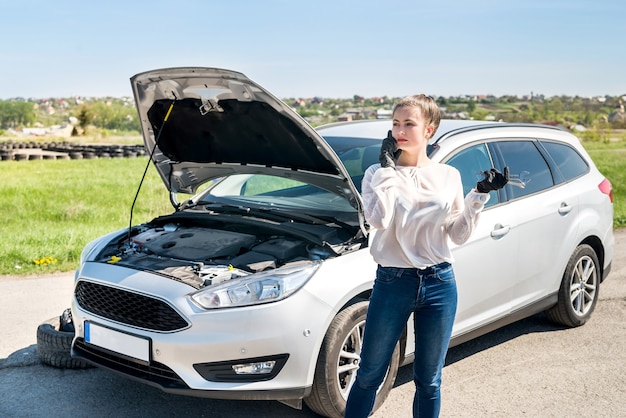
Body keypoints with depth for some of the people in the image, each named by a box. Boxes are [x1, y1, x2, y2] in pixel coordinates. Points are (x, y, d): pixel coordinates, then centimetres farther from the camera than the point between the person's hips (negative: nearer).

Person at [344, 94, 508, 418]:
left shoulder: (448, 176, 5)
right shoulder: (379, 173, -2)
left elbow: (458, 234, 4)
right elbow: (378, 219, -20)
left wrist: (480, 195, -6)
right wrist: (387, 169, -16)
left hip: (439, 285, 2)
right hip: (392, 283, -2)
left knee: (429, 380, 13)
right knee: (369, 375, 8)